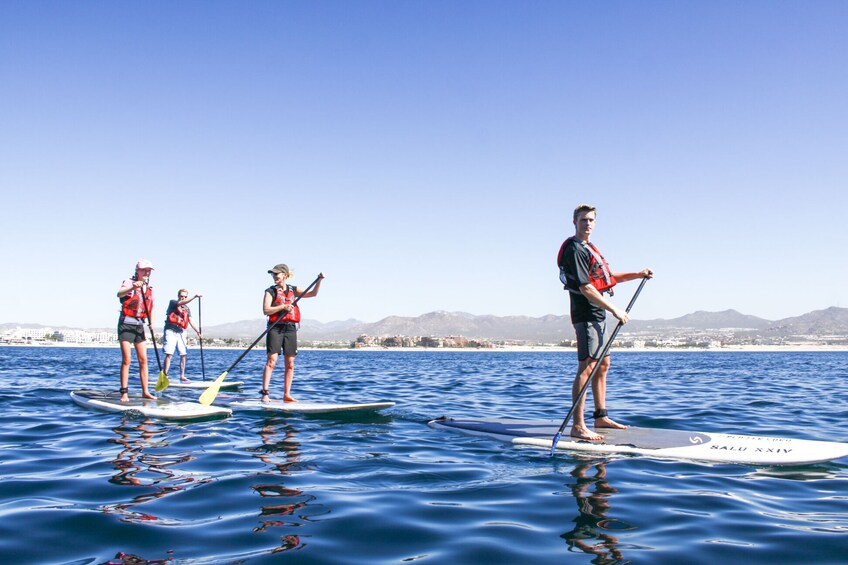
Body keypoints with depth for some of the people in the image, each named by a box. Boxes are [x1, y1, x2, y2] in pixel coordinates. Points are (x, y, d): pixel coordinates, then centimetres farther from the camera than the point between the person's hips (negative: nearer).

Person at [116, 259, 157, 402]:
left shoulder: (149, 289, 12)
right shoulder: (129, 282, -7)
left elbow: (151, 309, 17)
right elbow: (119, 294, -28)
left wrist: (151, 324, 0)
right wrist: (132, 288, -48)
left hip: (139, 325, 6)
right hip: (126, 324, -6)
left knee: (143, 360, 4)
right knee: (126, 359, -10)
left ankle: (145, 391, 8)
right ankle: (124, 393, -6)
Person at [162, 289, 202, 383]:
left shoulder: (187, 309, 16)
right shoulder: (172, 303, 0)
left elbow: (190, 322, 9)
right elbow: (181, 303, -20)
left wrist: (198, 331, -5)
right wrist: (194, 297, -28)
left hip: (180, 332, 6)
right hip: (170, 330, -6)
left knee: (183, 354, 2)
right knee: (169, 354, -13)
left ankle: (182, 376, 9)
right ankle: (165, 376, -12)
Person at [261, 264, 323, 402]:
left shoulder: (293, 290, 14)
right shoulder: (270, 291, 3)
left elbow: (313, 293, 11)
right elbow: (266, 310, -8)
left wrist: (319, 280, -1)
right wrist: (283, 306, -17)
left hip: (290, 329, 4)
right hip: (275, 328, -4)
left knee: (290, 363, 4)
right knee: (271, 360, -12)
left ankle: (287, 395, 10)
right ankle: (265, 393, -12)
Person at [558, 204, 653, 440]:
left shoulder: (589, 248, 19)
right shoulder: (574, 249, -14)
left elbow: (608, 278, 27)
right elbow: (585, 288, -21)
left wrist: (638, 275, 19)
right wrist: (615, 310, -18)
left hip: (597, 315, 11)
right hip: (586, 316, -11)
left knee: (603, 365, 16)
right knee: (587, 367, -14)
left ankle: (601, 417, 26)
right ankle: (578, 427, -14)